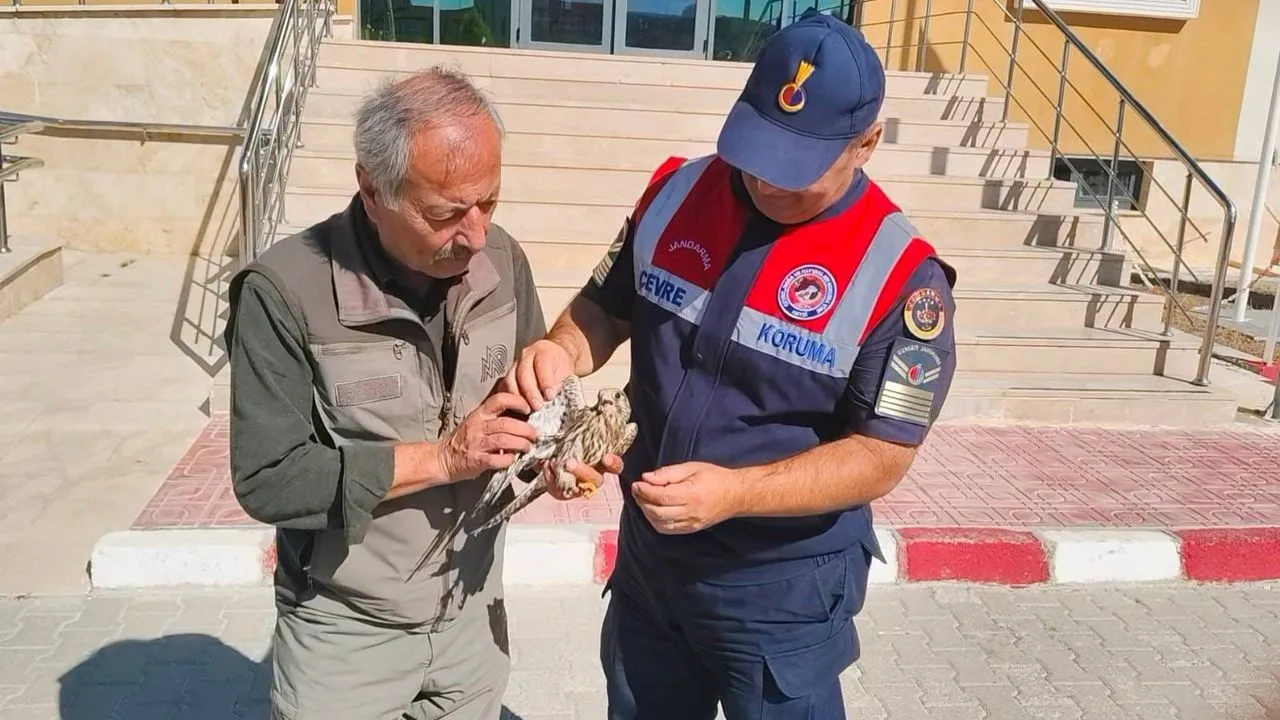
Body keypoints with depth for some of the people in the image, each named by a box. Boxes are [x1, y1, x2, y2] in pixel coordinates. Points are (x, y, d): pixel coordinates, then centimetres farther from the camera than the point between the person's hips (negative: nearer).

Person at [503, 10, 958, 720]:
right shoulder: (675, 192, -6)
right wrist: (562, 350, -17)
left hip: (781, 589, -5)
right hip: (646, 555, 5)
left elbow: (880, 457, -18)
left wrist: (734, 492, -30)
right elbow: (607, 308, 5)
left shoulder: (900, 275, -20)